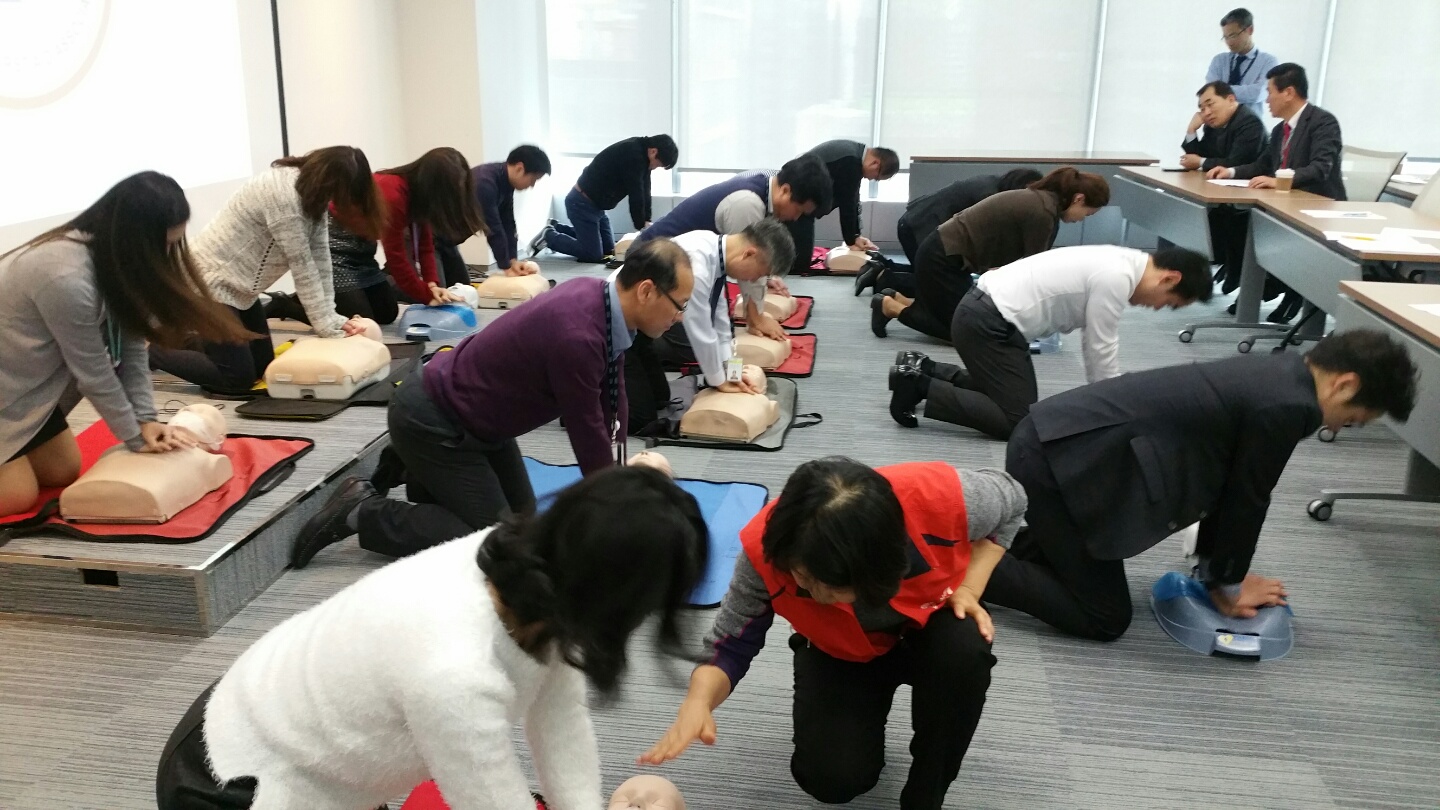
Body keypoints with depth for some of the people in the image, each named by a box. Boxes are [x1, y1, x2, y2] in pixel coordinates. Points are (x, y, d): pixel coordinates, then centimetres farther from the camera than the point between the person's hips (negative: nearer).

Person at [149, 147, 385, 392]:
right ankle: (147, 350, 7)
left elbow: (320, 257, -2)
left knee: (262, 365, 12)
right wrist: (326, 325, -17)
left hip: (238, 283, 9)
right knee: (238, 378, -8)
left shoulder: (312, 189, -1)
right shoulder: (285, 197, -29)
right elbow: (302, 266, -24)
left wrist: (332, 318, -7)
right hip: (213, 280, -9)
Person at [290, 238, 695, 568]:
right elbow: (586, 433, -22)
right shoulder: (577, 336, -33)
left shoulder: (600, 296, -5)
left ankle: (423, 472, 27)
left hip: (466, 407, 9)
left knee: (522, 515, 14)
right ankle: (360, 513, 0)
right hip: (429, 420, -9)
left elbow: (611, 393, 6)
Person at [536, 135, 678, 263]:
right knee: (594, 255, -10)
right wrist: (641, 225, -13)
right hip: (582, 203, -10)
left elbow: (643, 191, 5)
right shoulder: (632, 155, -26)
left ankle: (556, 228, 23)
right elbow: (635, 194, -23)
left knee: (609, 249, 16)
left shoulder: (640, 153, 4)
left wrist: (646, 221, -2)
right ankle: (548, 236, 4)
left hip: (595, 203, 10)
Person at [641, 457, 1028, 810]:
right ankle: (866, 713, 15)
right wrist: (698, 701, -44)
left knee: (964, 651, -35)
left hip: (929, 625, 0)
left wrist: (966, 589, -21)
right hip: (842, 652, 0)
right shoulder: (766, 549, -36)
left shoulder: (938, 496, -38)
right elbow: (730, 644, -22)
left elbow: (1010, 500, -12)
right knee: (831, 776, -21)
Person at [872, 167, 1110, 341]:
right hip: (942, 258, -10)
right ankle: (890, 307, 2)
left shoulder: (1040, 200, 9)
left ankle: (897, 300, 19)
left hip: (944, 253, 10)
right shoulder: (1042, 212, -20)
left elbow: (1034, 265, 14)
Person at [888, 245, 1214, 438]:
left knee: (1018, 395, 22)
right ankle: (920, 387, -7)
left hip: (987, 312, 10)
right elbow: (1102, 353, -13)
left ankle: (923, 370, 20)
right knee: (1018, 419, -8)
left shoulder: (1118, 265, 12)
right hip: (986, 323, -10)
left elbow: (1096, 345, 18)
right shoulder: (1115, 278, -18)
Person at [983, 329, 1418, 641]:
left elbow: (1222, 478, 24)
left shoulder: (1279, 372, 16)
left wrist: (1216, 568, 29)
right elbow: (1246, 499, -2)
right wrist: (1228, 585, 15)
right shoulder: (1287, 406, -13)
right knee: (1104, 620, 0)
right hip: (1061, 460, -10)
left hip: (1051, 438, 10)